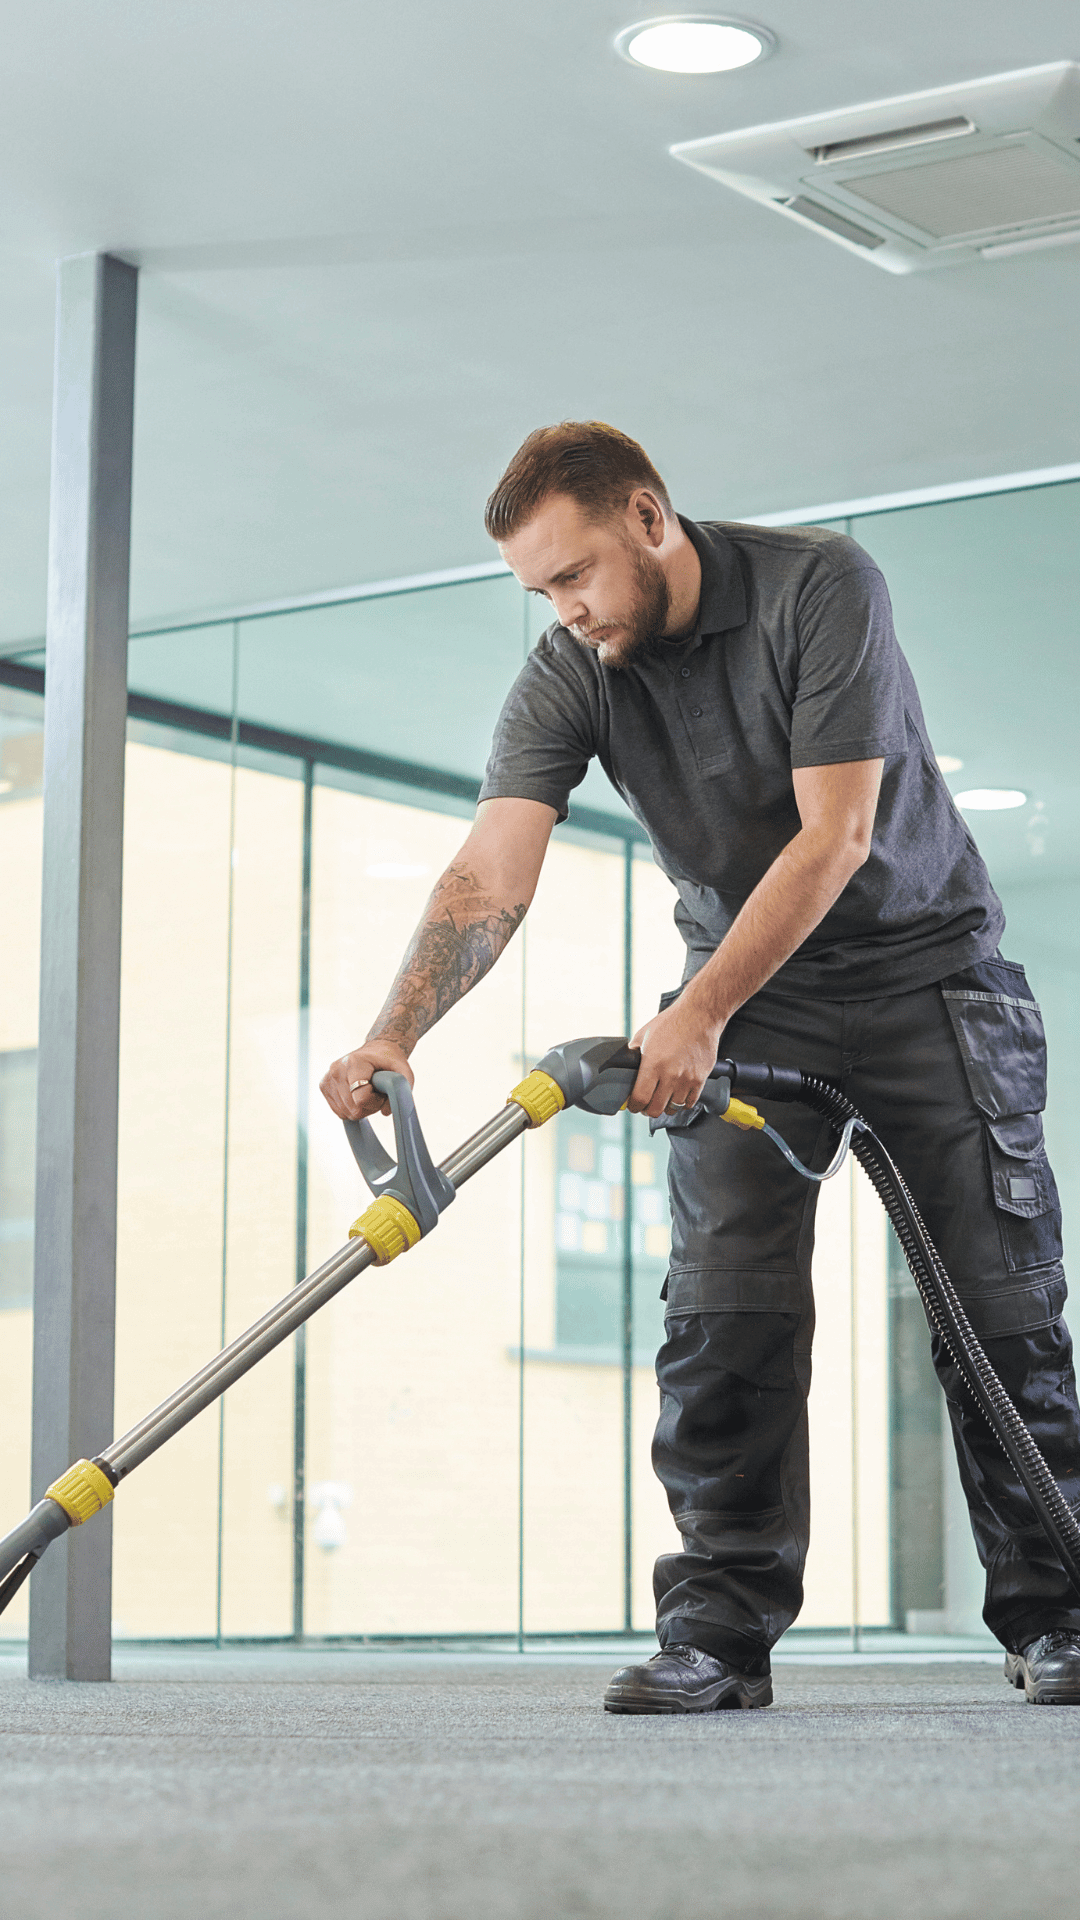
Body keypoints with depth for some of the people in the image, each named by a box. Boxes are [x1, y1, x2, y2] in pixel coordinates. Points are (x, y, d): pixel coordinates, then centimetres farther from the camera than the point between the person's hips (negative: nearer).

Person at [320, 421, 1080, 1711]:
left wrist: (698, 1013, -32)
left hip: (924, 965, -3)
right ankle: (722, 1625, -9)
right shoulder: (568, 676, -11)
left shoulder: (820, 585, -22)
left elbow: (836, 835, -27)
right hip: (749, 994, 3)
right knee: (726, 1308, -11)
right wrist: (393, 1034, -38)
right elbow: (491, 875, -21)